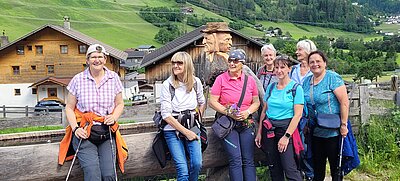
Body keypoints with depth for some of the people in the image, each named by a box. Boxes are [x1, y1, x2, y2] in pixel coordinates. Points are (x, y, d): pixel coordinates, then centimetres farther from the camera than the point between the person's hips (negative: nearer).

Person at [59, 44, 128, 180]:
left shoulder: (113, 78, 6)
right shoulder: (78, 79, 1)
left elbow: (119, 104, 14)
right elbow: (69, 107, 6)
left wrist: (114, 117, -5)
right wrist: (75, 128, -8)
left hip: (107, 133, 2)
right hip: (84, 133, -1)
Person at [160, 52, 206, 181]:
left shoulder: (196, 82, 1)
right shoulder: (167, 84, -8)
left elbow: (202, 103, 19)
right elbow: (166, 114, -11)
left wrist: (197, 119, 8)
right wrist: (185, 131, -12)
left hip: (193, 128, 3)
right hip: (173, 130, -2)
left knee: (197, 163, -9)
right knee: (182, 170, -9)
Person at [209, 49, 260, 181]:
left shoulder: (250, 80, 7)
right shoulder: (221, 79, -2)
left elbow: (256, 102, 12)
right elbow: (212, 102, -5)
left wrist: (248, 112, -8)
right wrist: (229, 112, -15)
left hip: (247, 123, 3)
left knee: (248, 160, 5)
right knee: (235, 159, -5)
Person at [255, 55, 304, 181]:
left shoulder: (296, 88, -6)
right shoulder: (271, 87, 8)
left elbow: (298, 114, -11)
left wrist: (286, 136, -14)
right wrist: (259, 132, 7)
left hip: (286, 128, -5)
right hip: (268, 129, 5)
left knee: (290, 169, -10)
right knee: (274, 168, 12)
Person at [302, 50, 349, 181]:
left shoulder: (333, 78, -11)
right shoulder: (306, 82, 7)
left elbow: (344, 102, -16)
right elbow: (304, 105, 16)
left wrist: (343, 125, -18)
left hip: (333, 132, -6)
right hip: (315, 132, 6)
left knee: (335, 166, 7)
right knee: (317, 167, 16)